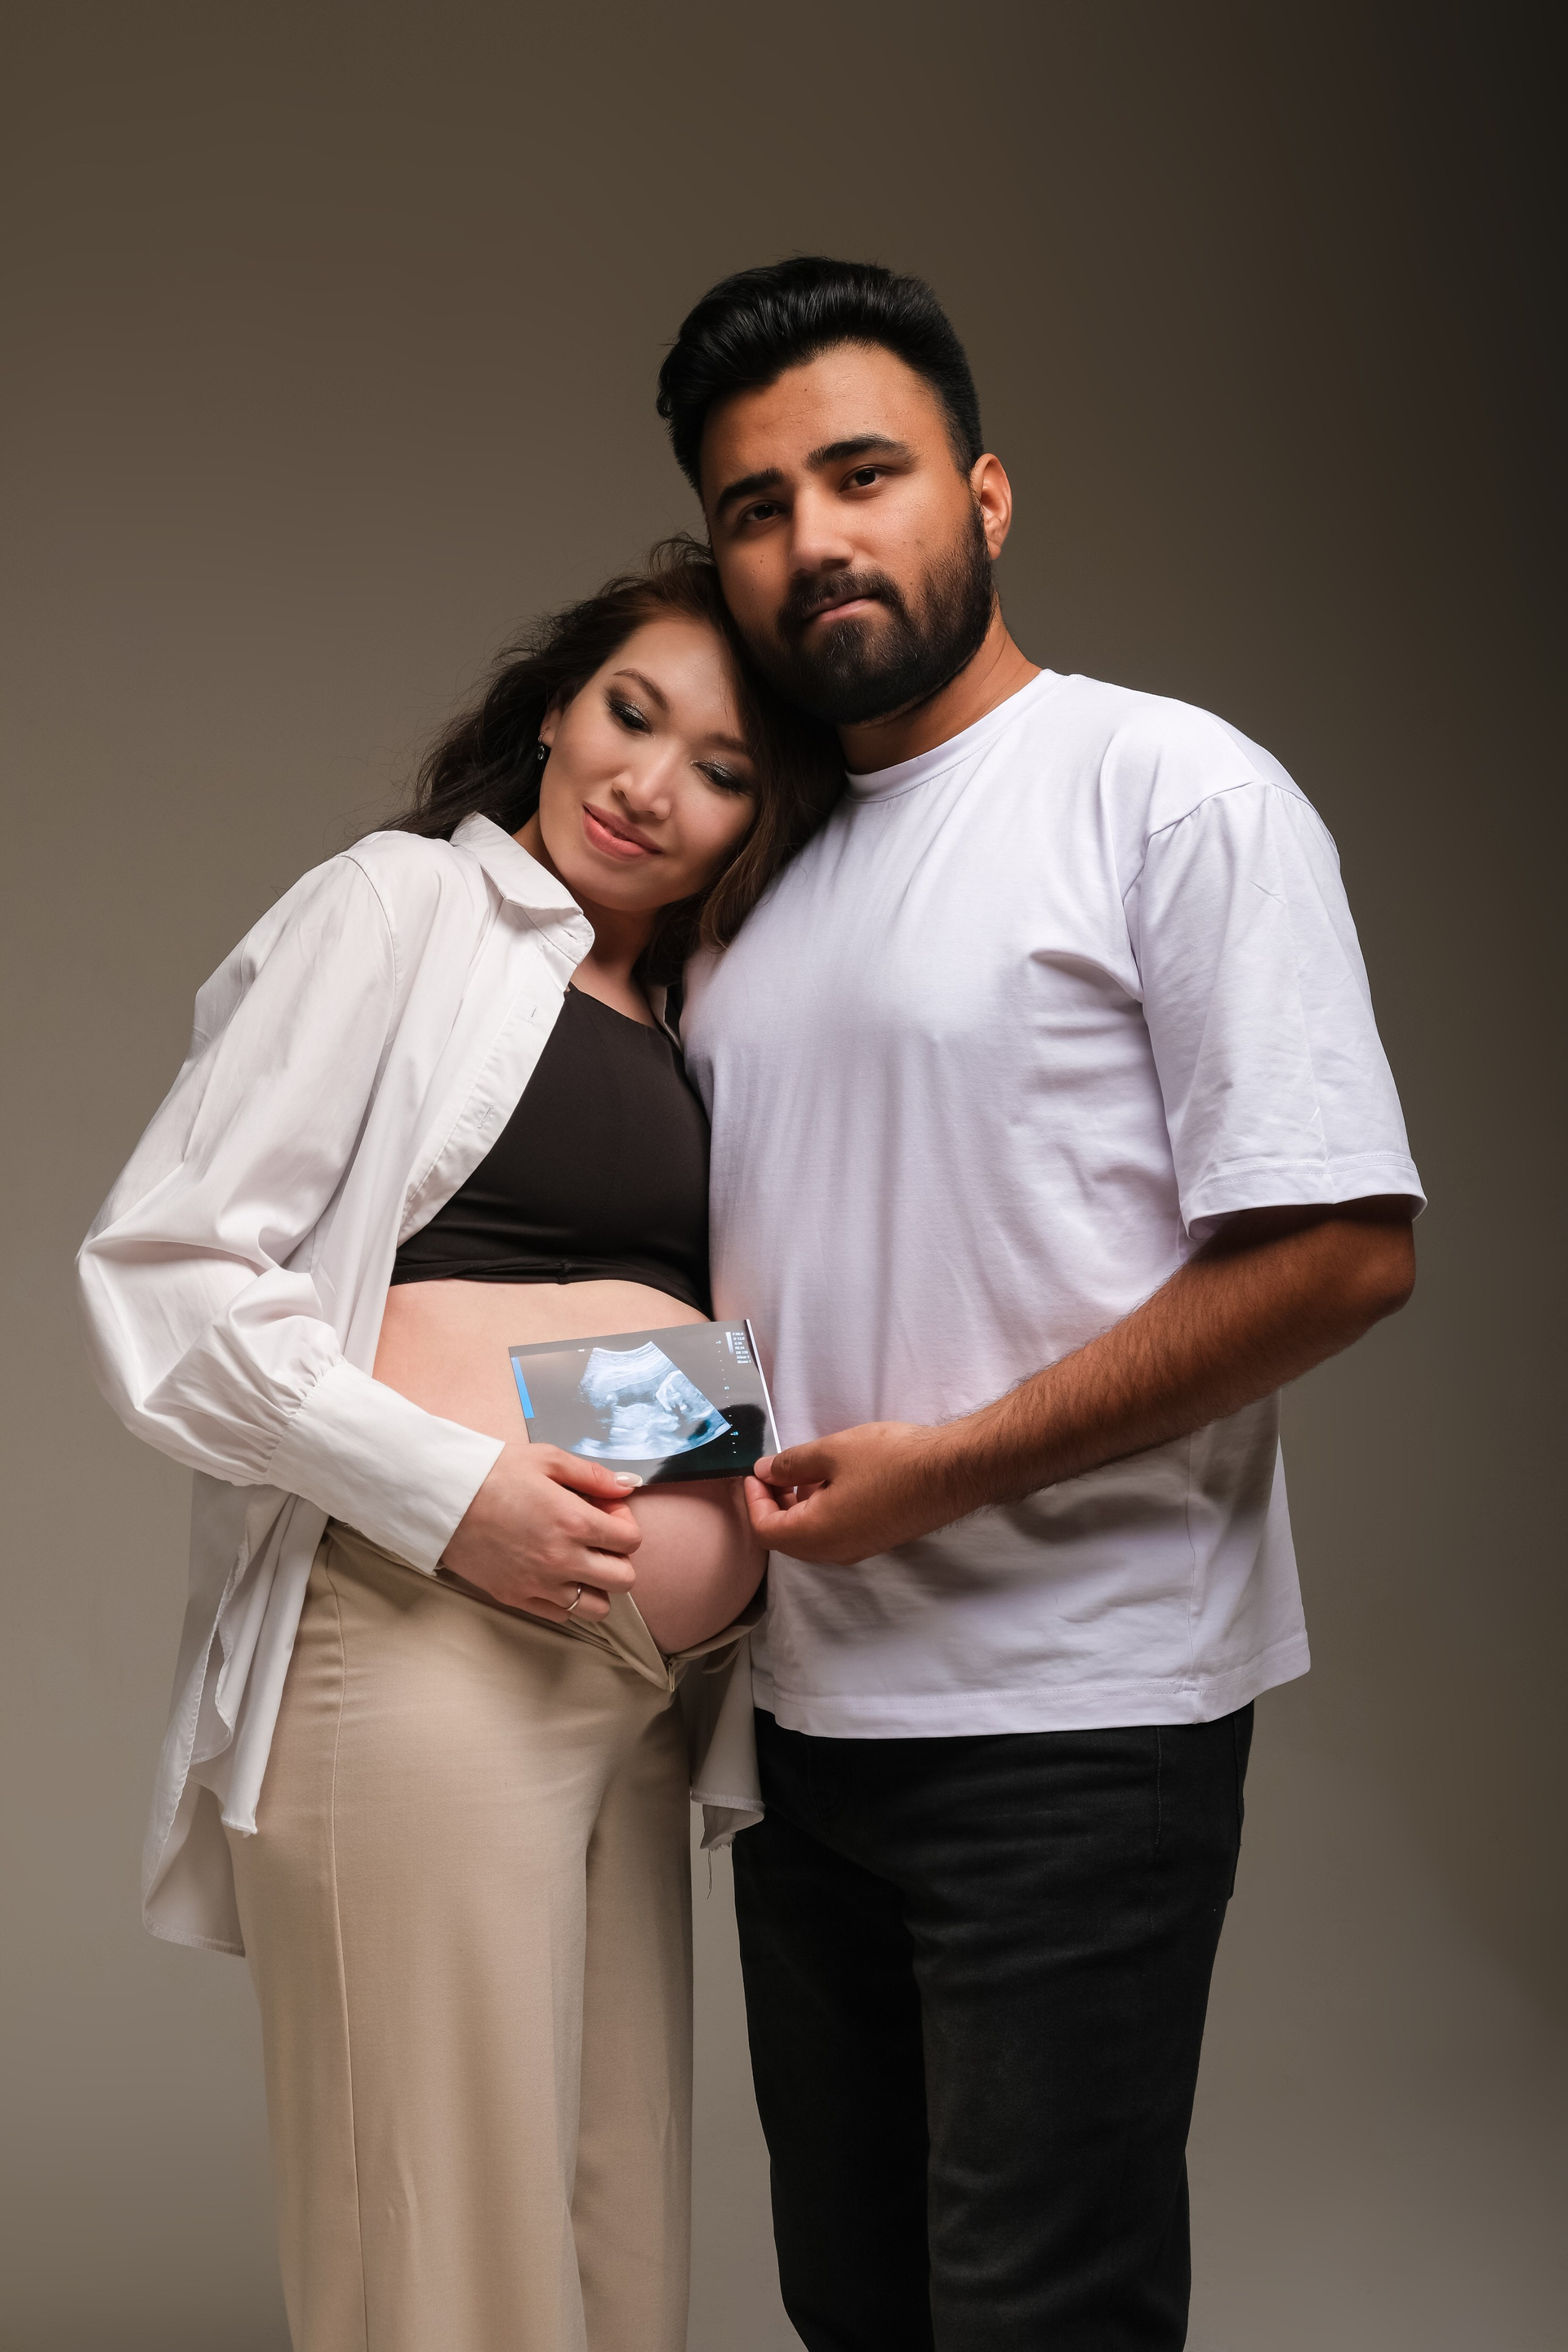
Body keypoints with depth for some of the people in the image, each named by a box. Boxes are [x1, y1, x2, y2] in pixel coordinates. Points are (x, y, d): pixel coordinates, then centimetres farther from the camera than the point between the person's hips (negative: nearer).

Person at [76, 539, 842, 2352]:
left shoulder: (677, 1027, 21)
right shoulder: (410, 905, 1)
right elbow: (161, 1274, -7)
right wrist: (446, 1487, -17)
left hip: (639, 1688, 7)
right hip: (419, 1646, -7)